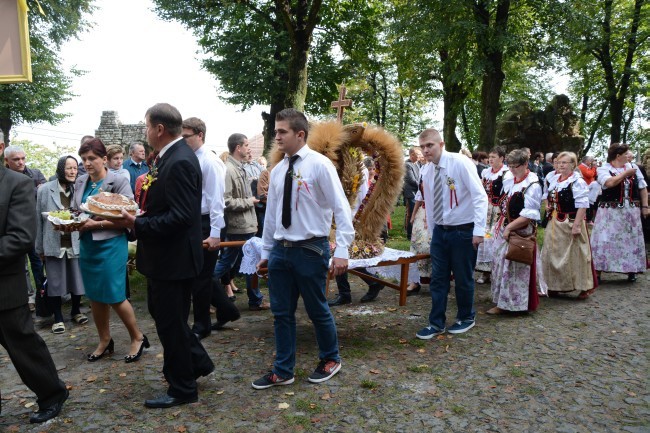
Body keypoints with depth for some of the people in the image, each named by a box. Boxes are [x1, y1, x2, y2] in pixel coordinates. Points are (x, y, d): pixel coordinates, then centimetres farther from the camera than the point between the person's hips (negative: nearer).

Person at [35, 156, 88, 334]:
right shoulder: (45, 190, -3)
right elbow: (39, 220, 0)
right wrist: (40, 247, 0)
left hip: (75, 243, 1)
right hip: (54, 244, -1)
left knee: (77, 279, 9)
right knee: (55, 282, 7)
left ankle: (76, 311, 31)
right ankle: (58, 318, 22)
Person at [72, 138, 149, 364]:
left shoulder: (118, 181, -10)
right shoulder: (81, 182, 7)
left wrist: (97, 224, -18)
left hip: (110, 245, -6)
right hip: (87, 245, 6)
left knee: (114, 296, -2)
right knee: (95, 297, 13)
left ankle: (138, 337, 18)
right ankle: (105, 342, 30)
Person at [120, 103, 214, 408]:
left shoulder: (180, 162, -23)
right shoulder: (169, 156, 8)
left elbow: (181, 216, -28)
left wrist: (137, 224, -24)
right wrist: (137, 217, 3)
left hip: (173, 258, -10)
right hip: (164, 256, 10)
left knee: (171, 323, 5)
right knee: (161, 313, 23)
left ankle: (182, 389, 24)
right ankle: (198, 363, 38)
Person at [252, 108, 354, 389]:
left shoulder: (319, 164, -11)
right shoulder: (278, 170, 9)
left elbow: (342, 209, -13)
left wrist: (342, 251, -18)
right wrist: (266, 252, 18)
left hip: (310, 249, -6)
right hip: (280, 249, 6)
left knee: (317, 310, 9)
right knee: (281, 313, 11)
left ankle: (330, 360, 33)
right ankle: (283, 371, 26)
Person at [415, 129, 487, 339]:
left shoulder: (461, 163, -15)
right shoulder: (427, 171, 3)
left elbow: (480, 196, -17)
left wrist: (479, 229, -21)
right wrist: (432, 232, 14)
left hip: (463, 230, -5)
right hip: (440, 230, 5)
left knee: (463, 278, 9)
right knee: (437, 279, 8)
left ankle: (466, 318, 31)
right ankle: (436, 323, 20)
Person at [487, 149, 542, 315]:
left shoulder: (532, 185, -16)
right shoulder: (509, 181, 7)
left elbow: (530, 215, -20)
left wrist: (509, 228, -18)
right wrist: (500, 225, 10)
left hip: (519, 233, -8)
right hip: (504, 229, 8)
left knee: (512, 268, 2)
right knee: (501, 264, 14)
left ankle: (505, 303, 13)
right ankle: (502, 301, 28)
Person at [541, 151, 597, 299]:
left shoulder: (577, 181, -13)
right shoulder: (554, 179, 8)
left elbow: (582, 205, -18)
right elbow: (548, 196, 25)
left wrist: (576, 225, -23)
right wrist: (547, 206, 5)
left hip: (570, 224, -7)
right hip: (554, 223, 7)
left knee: (573, 256, 2)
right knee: (553, 255, 13)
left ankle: (580, 287, 18)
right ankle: (556, 286, 27)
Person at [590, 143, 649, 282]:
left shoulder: (632, 167, 9)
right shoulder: (603, 169, -5)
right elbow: (610, 183, -25)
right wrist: (625, 173, -12)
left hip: (631, 212, 5)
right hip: (610, 212, -4)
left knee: (631, 240, 10)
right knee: (605, 240, -4)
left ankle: (631, 270, 22)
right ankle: (597, 271, 2)